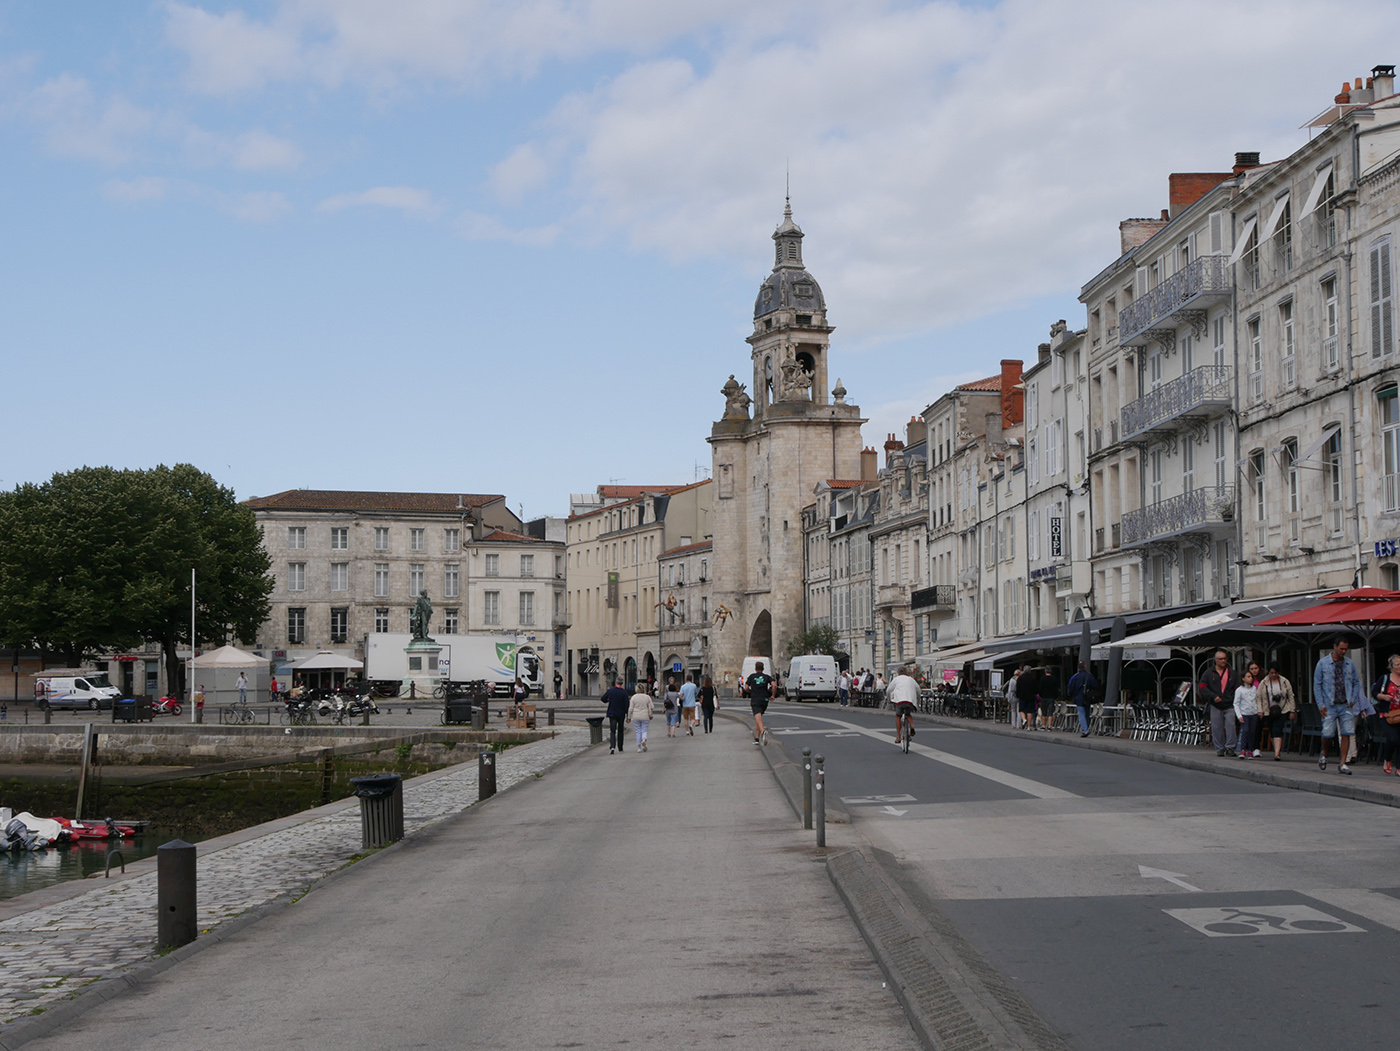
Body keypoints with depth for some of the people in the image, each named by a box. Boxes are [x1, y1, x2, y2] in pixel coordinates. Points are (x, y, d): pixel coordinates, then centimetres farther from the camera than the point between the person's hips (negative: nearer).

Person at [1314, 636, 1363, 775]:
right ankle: (1324, 755, 24)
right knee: (1327, 733, -6)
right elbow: (1317, 684, 0)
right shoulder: (1323, 663, -1)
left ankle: (1343, 764, 1)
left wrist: (1353, 700, 3)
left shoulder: (1349, 663, 8)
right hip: (1329, 706, -2)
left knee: (1346, 734, -4)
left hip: (1346, 706, 2)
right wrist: (1321, 704, -6)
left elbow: (1356, 682, 16)